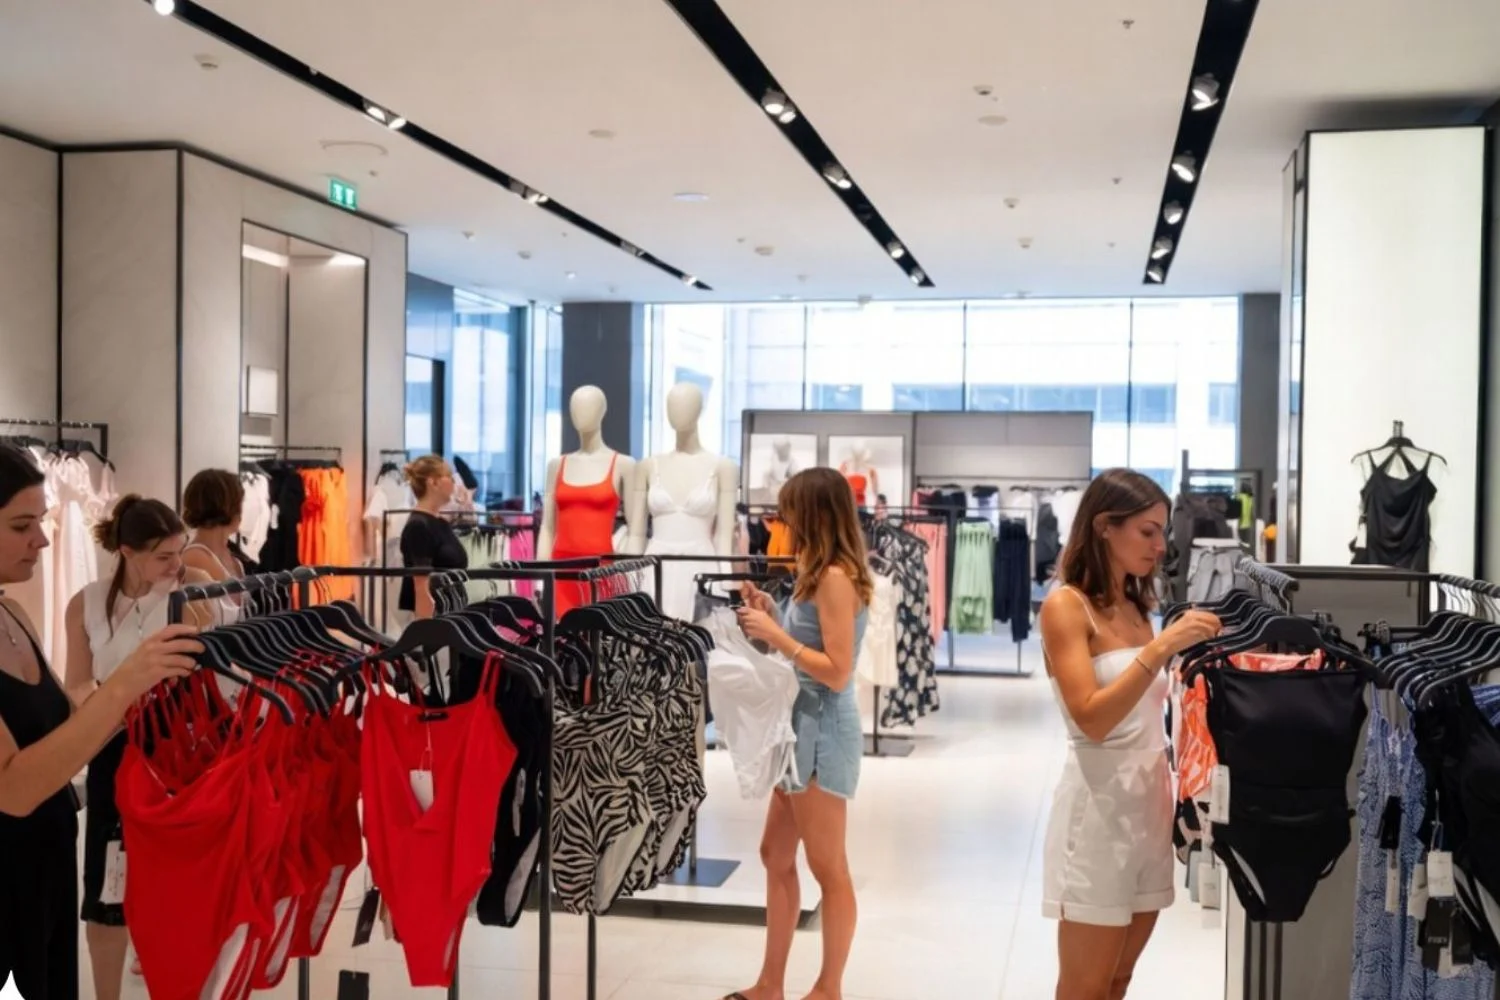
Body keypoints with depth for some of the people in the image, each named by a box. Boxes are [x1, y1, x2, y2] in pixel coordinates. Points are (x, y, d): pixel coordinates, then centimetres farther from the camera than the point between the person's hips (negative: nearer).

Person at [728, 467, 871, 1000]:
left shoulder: (835, 577, -17)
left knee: (827, 867, 3)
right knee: (776, 855, 16)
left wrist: (775, 635, -16)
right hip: (802, 726, 10)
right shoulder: (820, 575, 11)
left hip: (823, 731, -10)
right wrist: (773, 617, 7)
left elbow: (837, 672, -21)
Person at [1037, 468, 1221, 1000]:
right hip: (1100, 806, -7)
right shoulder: (1065, 605, -11)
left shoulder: (1137, 608, 12)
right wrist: (1161, 647, -26)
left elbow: (1151, 705, 13)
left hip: (1151, 800, 8)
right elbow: (1092, 719, -21)